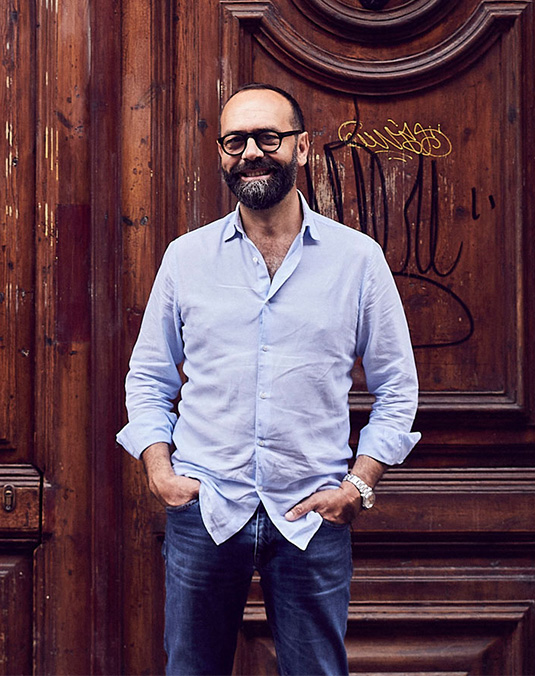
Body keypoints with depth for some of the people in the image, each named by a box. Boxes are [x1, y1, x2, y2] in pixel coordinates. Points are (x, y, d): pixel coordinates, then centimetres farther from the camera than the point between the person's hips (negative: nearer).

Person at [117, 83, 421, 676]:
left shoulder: (359, 258, 0)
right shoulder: (185, 256, 4)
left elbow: (397, 388, 5)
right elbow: (148, 378, 11)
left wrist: (359, 483, -5)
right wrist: (159, 469, -3)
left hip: (313, 517, -1)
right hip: (202, 511, 1)